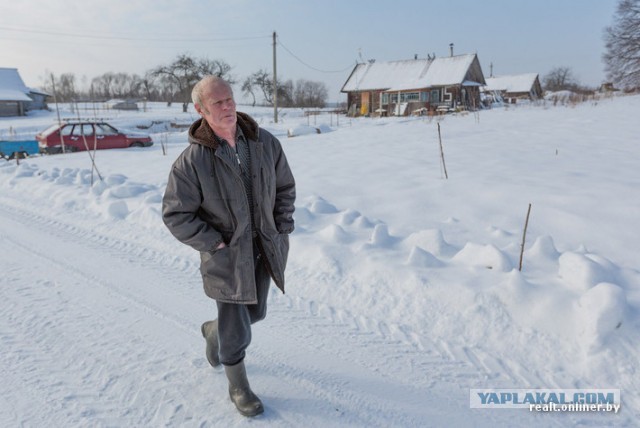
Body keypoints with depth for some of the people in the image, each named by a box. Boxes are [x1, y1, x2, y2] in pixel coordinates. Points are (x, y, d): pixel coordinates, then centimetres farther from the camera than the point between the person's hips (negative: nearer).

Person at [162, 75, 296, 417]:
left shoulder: (265, 143, -7)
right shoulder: (191, 161, -18)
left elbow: (285, 187, 6)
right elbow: (175, 214, -11)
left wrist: (282, 229, 1)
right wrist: (215, 244, -14)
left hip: (264, 249, 5)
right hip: (226, 255, -4)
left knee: (255, 312, 24)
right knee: (236, 331, 6)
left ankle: (213, 330, 56)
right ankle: (238, 387, 35)